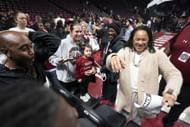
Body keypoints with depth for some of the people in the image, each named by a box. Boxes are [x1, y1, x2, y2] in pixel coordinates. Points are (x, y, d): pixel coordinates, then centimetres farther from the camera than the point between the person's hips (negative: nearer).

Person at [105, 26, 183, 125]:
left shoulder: (157, 54, -2)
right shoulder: (124, 51, 0)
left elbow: (174, 74, -8)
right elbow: (110, 66, -17)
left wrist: (171, 92, -30)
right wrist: (113, 57, -43)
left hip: (147, 105, 0)